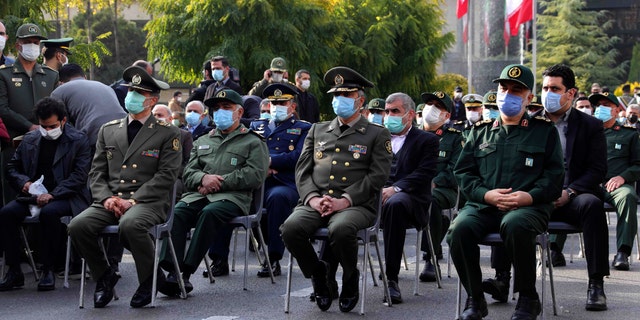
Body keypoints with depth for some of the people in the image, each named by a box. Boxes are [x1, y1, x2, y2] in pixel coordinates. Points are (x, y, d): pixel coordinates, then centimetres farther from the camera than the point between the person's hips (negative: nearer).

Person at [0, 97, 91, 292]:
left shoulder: (78, 141, -1)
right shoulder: (30, 139, 14)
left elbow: (79, 176, -9)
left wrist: (52, 195, -19)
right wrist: (24, 182, -2)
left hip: (65, 197, -5)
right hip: (34, 195, 5)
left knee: (49, 212, -37)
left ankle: (48, 270, -23)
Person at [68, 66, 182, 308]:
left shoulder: (168, 134, 4)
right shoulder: (108, 131, 19)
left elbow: (166, 176, -5)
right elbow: (97, 172, 15)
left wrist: (133, 201, -14)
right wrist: (106, 198, -5)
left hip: (148, 202, -4)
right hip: (110, 202, 5)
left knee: (130, 224, -38)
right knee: (78, 226, -23)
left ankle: (150, 279, -11)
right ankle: (104, 275, 3)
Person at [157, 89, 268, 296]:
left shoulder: (253, 142, 13)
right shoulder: (203, 142, 29)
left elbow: (255, 176, -3)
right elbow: (188, 173, 18)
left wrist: (219, 183, -9)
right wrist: (203, 178, -7)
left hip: (233, 197, -4)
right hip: (199, 194, 4)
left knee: (210, 213, -37)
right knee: (177, 212, -28)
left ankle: (186, 271, -37)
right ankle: (171, 270, -39)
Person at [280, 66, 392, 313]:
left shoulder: (377, 135, 11)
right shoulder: (317, 130, 23)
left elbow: (377, 175, -1)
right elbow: (302, 170, 15)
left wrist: (344, 200, -13)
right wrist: (312, 198, -6)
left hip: (355, 206, -3)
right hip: (315, 203, 3)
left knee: (341, 229, -38)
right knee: (291, 228, -29)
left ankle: (350, 278, -6)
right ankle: (319, 274, -1)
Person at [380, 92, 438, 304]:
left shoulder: (427, 140, 11)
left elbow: (424, 174, -4)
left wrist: (395, 188, -17)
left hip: (409, 197, -4)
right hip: (377, 196, 4)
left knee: (395, 204, -40)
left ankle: (391, 278, -39)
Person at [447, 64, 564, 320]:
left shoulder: (544, 131, 16)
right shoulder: (480, 131, 23)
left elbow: (555, 174, 7)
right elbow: (463, 172, 15)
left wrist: (530, 196, -12)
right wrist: (487, 194, -5)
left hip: (528, 206, -3)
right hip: (483, 204, 3)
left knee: (515, 225, -39)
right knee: (459, 229, -31)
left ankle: (528, 299, -19)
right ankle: (475, 299, -12)